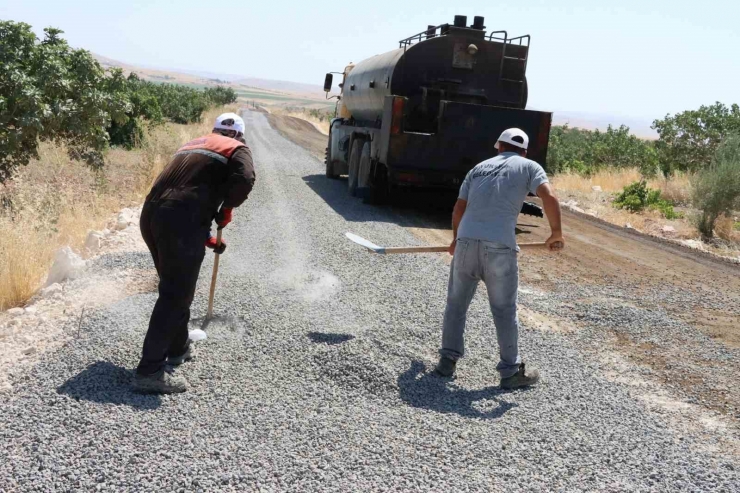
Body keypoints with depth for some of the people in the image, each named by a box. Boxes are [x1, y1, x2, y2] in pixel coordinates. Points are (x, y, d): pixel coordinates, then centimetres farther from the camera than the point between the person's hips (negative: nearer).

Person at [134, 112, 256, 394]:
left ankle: (178, 349, 37)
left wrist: (206, 237, 35)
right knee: (175, 295, -4)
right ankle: (150, 371, -5)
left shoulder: (192, 145, 31)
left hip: (151, 215, 8)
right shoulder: (237, 148, 10)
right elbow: (244, 179, -12)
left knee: (174, 288, 23)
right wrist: (227, 209, 5)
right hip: (181, 223, -8)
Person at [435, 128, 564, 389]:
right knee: (504, 310, 8)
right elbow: (549, 197, -8)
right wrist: (556, 233, 4)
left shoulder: (480, 167, 20)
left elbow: (458, 209, 21)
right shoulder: (529, 167, 9)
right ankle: (511, 371, 16)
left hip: (466, 241, 3)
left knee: (456, 304, 17)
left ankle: (448, 360, 23)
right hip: (499, 247, -3)